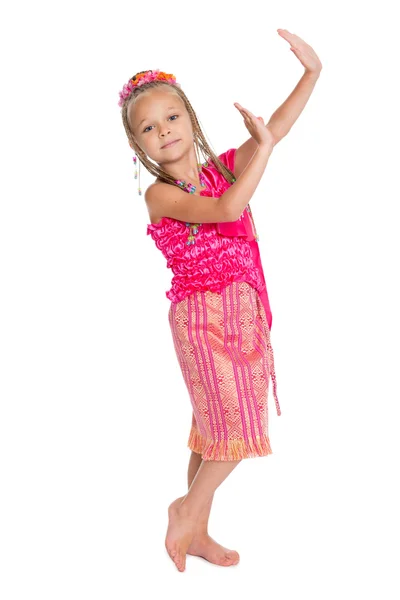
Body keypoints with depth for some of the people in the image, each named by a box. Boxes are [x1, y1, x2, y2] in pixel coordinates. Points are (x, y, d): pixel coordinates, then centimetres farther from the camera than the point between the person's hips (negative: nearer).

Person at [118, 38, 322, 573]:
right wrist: (264, 146, -19)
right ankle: (189, 508, 19)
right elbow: (227, 209, -26)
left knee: (214, 428, 13)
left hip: (242, 309, 6)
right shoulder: (159, 194, -11)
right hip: (203, 314, -6)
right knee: (237, 426, -4)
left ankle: (196, 532, 28)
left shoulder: (222, 167, 8)